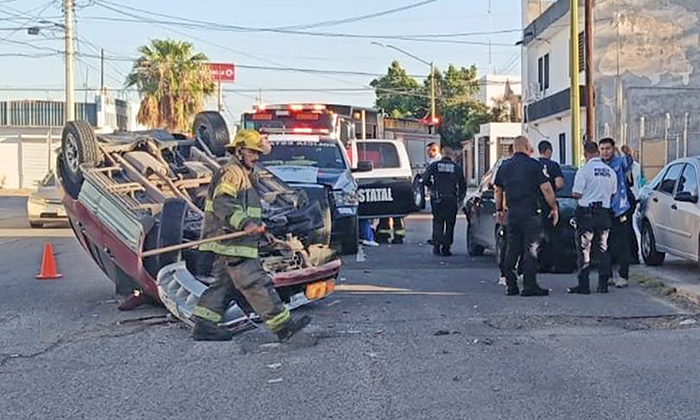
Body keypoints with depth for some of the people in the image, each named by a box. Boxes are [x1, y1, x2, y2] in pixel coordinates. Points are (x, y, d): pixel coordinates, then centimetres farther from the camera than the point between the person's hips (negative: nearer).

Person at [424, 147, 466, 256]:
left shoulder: (434, 165, 3)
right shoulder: (457, 168, 5)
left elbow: (425, 180, 0)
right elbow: (463, 186, 7)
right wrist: (459, 200, 15)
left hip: (437, 199, 0)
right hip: (451, 200, 0)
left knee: (437, 222, 12)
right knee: (450, 224, 8)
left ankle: (436, 245, -1)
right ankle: (446, 248, 5)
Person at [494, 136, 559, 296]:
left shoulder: (504, 166, 11)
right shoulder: (533, 165, -5)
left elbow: (498, 190, 18)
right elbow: (546, 189, -7)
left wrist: (499, 210, 28)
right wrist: (554, 208, 2)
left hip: (512, 214, 5)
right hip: (529, 213, -5)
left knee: (512, 248, 10)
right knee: (530, 249, -3)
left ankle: (511, 285, 10)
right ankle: (530, 286, -5)